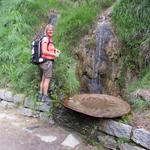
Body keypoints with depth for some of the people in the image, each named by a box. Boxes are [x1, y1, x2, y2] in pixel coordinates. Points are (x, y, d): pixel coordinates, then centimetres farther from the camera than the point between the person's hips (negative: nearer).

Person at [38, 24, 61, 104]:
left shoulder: (49, 39, 16)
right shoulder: (45, 39, -13)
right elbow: (44, 51, -19)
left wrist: (55, 49, 12)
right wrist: (54, 54, -14)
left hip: (49, 61, 10)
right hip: (47, 61, -10)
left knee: (43, 79, 11)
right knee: (47, 79, -6)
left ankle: (40, 95, 18)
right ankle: (45, 96, -1)